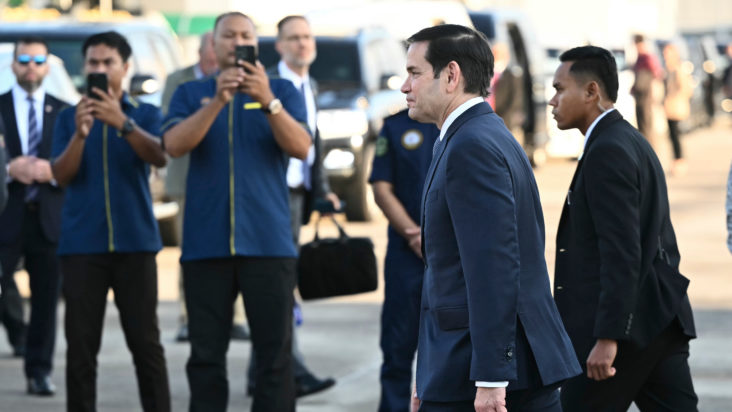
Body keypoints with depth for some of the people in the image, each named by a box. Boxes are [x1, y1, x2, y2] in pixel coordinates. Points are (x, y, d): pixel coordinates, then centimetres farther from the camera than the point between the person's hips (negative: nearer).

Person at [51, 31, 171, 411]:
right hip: (82, 244, 1)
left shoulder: (147, 114, 6)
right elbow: (61, 176, -3)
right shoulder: (69, 118, 9)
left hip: (135, 241, -1)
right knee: (81, 344, -1)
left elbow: (159, 157, -13)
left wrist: (123, 123, -30)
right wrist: (80, 133, -21)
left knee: (145, 341, -1)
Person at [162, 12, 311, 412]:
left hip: (267, 242, -1)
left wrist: (268, 101, -22)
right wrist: (217, 101, -21)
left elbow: (301, 148, -7)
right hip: (206, 243, 1)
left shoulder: (282, 90, 8)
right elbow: (174, 145, -7)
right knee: (206, 354, 3)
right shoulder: (191, 93, 10)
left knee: (276, 353, -3)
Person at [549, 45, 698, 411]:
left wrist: (607, 338, -24)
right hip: (659, 319, 10)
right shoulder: (632, 142, 17)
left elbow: (622, 254, -22)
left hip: (626, 325, -10)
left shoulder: (607, 152, -15)